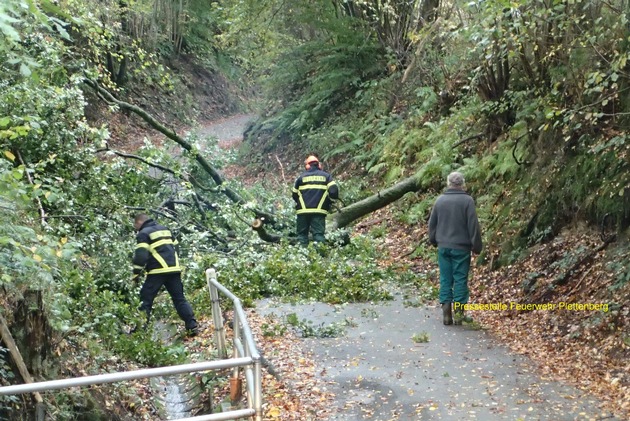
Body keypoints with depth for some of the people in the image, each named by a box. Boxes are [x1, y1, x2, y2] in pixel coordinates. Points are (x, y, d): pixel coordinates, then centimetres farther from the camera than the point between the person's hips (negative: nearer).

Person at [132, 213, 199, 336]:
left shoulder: (143, 233, 1)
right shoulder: (165, 229, 22)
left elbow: (141, 255, -11)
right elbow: (175, 247, 25)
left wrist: (136, 273, -5)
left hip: (158, 271, -6)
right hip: (174, 269, 6)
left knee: (145, 300, 3)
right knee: (180, 299, 9)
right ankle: (192, 326, 2)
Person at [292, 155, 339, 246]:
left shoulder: (302, 177, 11)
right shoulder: (326, 176, 8)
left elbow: (294, 194, 14)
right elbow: (334, 191, -4)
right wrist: (329, 202, 13)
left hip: (303, 210, 1)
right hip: (319, 211, -1)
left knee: (302, 233, 8)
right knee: (319, 233, -2)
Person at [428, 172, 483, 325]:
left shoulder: (440, 200, 4)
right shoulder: (467, 200, -9)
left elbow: (432, 223, 10)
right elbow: (473, 225, -9)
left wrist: (434, 241, 24)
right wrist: (476, 246, 0)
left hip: (443, 247, 4)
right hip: (461, 247, -3)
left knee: (445, 278, 7)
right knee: (460, 279, 3)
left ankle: (446, 313, 6)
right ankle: (459, 313, 5)